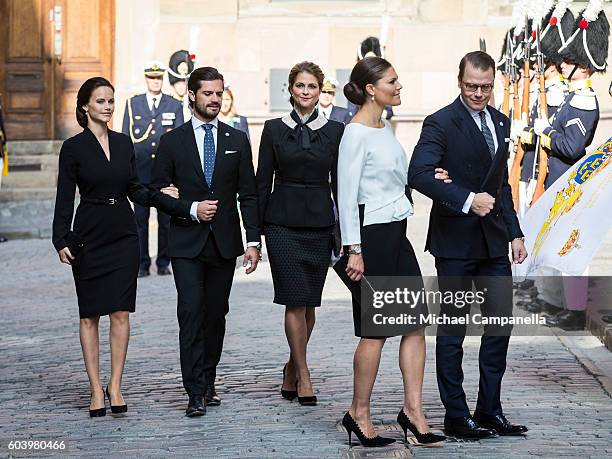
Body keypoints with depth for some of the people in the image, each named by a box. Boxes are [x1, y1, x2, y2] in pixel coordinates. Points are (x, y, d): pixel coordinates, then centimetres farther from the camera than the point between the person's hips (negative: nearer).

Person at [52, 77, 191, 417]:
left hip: (123, 235, 3)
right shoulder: (73, 147, -3)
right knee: (90, 315, 2)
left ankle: (115, 386, 6)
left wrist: (184, 207, 7)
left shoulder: (124, 143, 9)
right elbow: (65, 198, -4)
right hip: (89, 236, -3)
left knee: (121, 312, -1)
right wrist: (61, 240, -15)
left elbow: (135, 190, 13)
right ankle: (96, 390, 7)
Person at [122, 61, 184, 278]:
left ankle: (164, 263, 10)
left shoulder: (175, 106, 8)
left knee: (166, 217, 1)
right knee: (140, 217, -1)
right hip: (140, 170, 0)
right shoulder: (132, 103, 9)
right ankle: (142, 265, 4)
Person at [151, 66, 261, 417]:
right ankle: (196, 393, -11)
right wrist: (191, 209, -10)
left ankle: (208, 383, 19)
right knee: (191, 312, -10)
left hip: (225, 242, 2)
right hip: (187, 243, -2)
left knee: (216, 313, 7)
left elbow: (248, 195, 6)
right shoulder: (172, 142, 4)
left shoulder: (237, 140, 8)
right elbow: (158, 192, 5)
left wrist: (253, 241, -1)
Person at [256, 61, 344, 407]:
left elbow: (340, 183, 6)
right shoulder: (275, 129, 3)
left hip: (319, 223, 2)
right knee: (296, 300, -8)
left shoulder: (335, 131, 5)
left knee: (310, 302, 6)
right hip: (283, 222, -2)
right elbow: (263, 182, 3)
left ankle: (292, 367, 25)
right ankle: (303, 376, -1)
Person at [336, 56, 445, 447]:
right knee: (376, 330, -2)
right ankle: (359, 414, 10)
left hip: (396, 233, 9)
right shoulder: (356, 133, -13)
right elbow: (347, 194, -16)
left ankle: (413, 410, 9)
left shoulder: (385, 128, 13)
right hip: (371, 235, -9)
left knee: (415, 324, 5)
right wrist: (354, 250, -19)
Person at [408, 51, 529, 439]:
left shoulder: (500, 122, 13)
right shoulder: (441, 123, -10)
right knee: (453, 330, 3)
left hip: (494, 241, 7)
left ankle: (490, 411, 18)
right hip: (455, 240, -7)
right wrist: (467, 200, -28)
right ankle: (456, 416, 11)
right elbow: (419, 173, -23)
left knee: (500, 325, 8)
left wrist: (514, 232, 14)